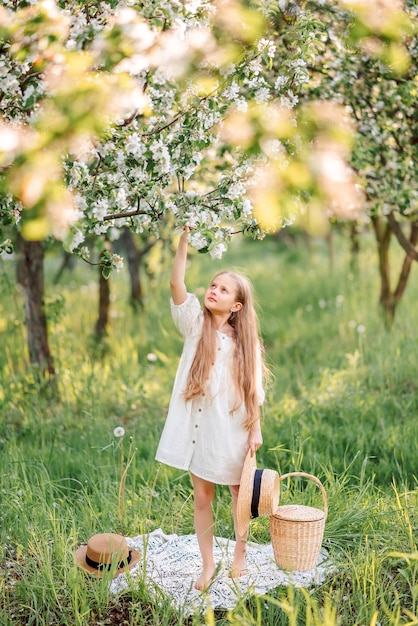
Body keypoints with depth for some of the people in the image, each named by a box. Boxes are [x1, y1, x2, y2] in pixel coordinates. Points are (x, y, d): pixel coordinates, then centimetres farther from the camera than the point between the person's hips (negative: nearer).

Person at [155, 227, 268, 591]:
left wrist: (255, 430, -3)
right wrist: (185, 236, -22)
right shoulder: (195, 324, -1)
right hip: (198, 425, 1)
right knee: (202, 497, 7)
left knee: (239, 493, 13)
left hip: (232, 428, 0)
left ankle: (240, 556, 33)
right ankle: (208, 564, 22)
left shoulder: (244, 341, -1)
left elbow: (253, 390, 1)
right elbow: (176, 282, -15)